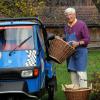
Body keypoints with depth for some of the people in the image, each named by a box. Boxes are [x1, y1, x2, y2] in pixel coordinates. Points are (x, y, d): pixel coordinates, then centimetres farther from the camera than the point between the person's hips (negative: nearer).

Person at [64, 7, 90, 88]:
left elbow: (87, 39, -10)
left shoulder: (81, 24, -6)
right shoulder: (66, 26, 14)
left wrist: (78, 43, -24)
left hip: (80, 52, -6)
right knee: (73, 72, 7)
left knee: (81, 72, -10)